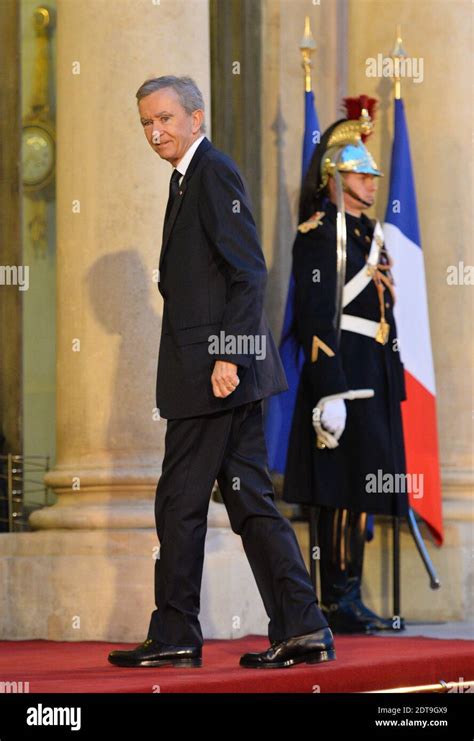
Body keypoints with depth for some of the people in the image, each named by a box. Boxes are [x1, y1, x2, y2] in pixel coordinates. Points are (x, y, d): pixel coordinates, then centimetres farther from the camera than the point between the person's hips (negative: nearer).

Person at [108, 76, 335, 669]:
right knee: (250, 498, 7)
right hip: (220, 374, 10)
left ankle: (174, 635, 3)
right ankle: (301, 630, 6)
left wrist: (228, 355, -23)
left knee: (180, 502, -4)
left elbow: (249, 271, -18)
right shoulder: (188, 179, 20)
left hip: (215, 372, -10)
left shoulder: (214, 173, -10)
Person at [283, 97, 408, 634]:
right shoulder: (319, 231, -9)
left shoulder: (367, 233, 20)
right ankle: (338, 603, -6)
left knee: (359, 493, 9)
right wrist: (329, 392, -22)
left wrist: (392, 386, 20)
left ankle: (349, 603, 13)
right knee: (344, 489, -9)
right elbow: (314, 316, -16)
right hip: (343, 377, -9)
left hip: (374, 382, 9)